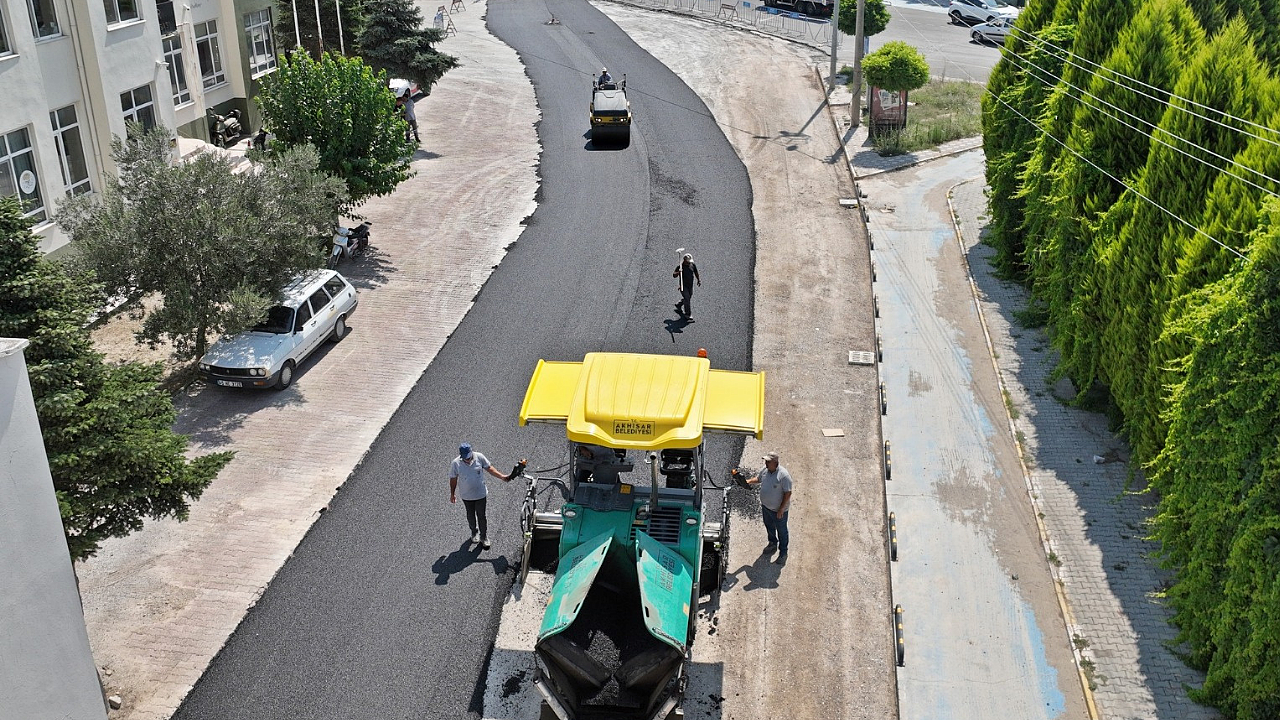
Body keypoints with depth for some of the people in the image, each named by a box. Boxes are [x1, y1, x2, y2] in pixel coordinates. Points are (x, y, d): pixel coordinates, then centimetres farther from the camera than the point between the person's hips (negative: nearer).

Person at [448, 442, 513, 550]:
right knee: (471, 516, 20)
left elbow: (489, 468, -2)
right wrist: (452, 494, 2)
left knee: (481, 516, 8)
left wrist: (502, 477, -4)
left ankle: (484, 537, 26)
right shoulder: (455, 463, -19)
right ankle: (474, 532, 46)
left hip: (480, 494, 0)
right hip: (466, 496, 0)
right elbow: (453, 479, -5)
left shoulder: (479, 457, -17)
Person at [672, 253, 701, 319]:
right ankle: (688, 314, -7)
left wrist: (699, 280, 8)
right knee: (687, 299, -14)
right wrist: (678, 272, -35)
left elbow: (696, 274, 15)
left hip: (690, 286, 6)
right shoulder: (680, 267, -14)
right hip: (683, 286, -6)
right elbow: (674, 275, -16)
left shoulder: (693, 265, 0)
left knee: (688, 298, 19)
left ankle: (678, 305, 47)